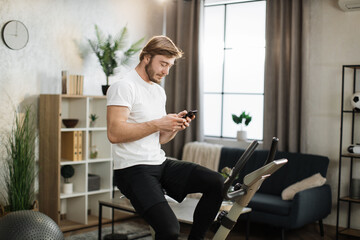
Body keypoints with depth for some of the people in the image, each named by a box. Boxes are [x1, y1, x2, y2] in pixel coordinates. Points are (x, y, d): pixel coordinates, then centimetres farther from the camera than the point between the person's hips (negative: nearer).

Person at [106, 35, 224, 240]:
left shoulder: (160, 92, 18)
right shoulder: (124, 87, -8)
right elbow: (114, 133, -20)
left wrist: (176, 126, 0)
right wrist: (157, 124, -18)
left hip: (161, 163, 8)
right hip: (133, 169, -8)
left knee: (217, 182, -8)